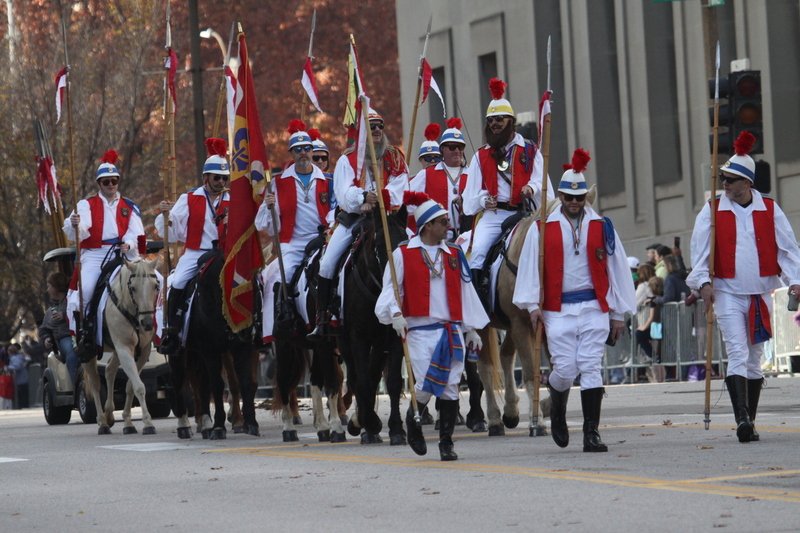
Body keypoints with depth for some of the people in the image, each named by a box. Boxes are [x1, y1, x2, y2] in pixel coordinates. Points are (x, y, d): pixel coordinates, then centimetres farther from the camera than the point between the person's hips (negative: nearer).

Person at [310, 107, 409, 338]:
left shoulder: (395, 158, 5)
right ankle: (323, 318, -8)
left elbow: (397, 191, -6)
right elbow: (344, 193, -10)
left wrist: (375, 202, -23)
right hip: (352, 219, 0)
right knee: (328, 263, -14)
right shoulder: (348, 160, 3)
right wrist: (363, 197, -30)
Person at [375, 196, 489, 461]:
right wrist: (395, 313, -20)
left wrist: (472, 329, 14)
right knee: (425, 388, -8)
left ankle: (446, 443, 9)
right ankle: (412, 419, 24)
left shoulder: (454, 255, 13)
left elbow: (466, 292, 16)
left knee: (450, 389, 0)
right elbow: (390, 288, -1)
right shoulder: (402, 255, 2)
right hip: (420, 332, -3)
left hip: (452, 332, 3)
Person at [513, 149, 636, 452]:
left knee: (591, 368, -6)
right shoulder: (542, 228, 4)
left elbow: (616, 268, 10)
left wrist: (618, 313, 8)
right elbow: (529, 266, 3)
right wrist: (532, 305, -7)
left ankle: (591, 433, -3)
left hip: (594, 308, 1)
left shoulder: (602, 227, 7)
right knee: (565, 368, -5)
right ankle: (558, 411, 28)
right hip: (558, 310, -1)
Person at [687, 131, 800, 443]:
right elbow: (700, 249, -2)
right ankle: (742, 419, -21)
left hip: (761, 294, 2)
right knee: (737, 355, -14)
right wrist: (704, 282, -15)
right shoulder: (712, 211, 0)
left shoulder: (769, 210, 3)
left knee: (754, 359, 8)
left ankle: (750, 423, 14)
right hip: (727, 292, -2)